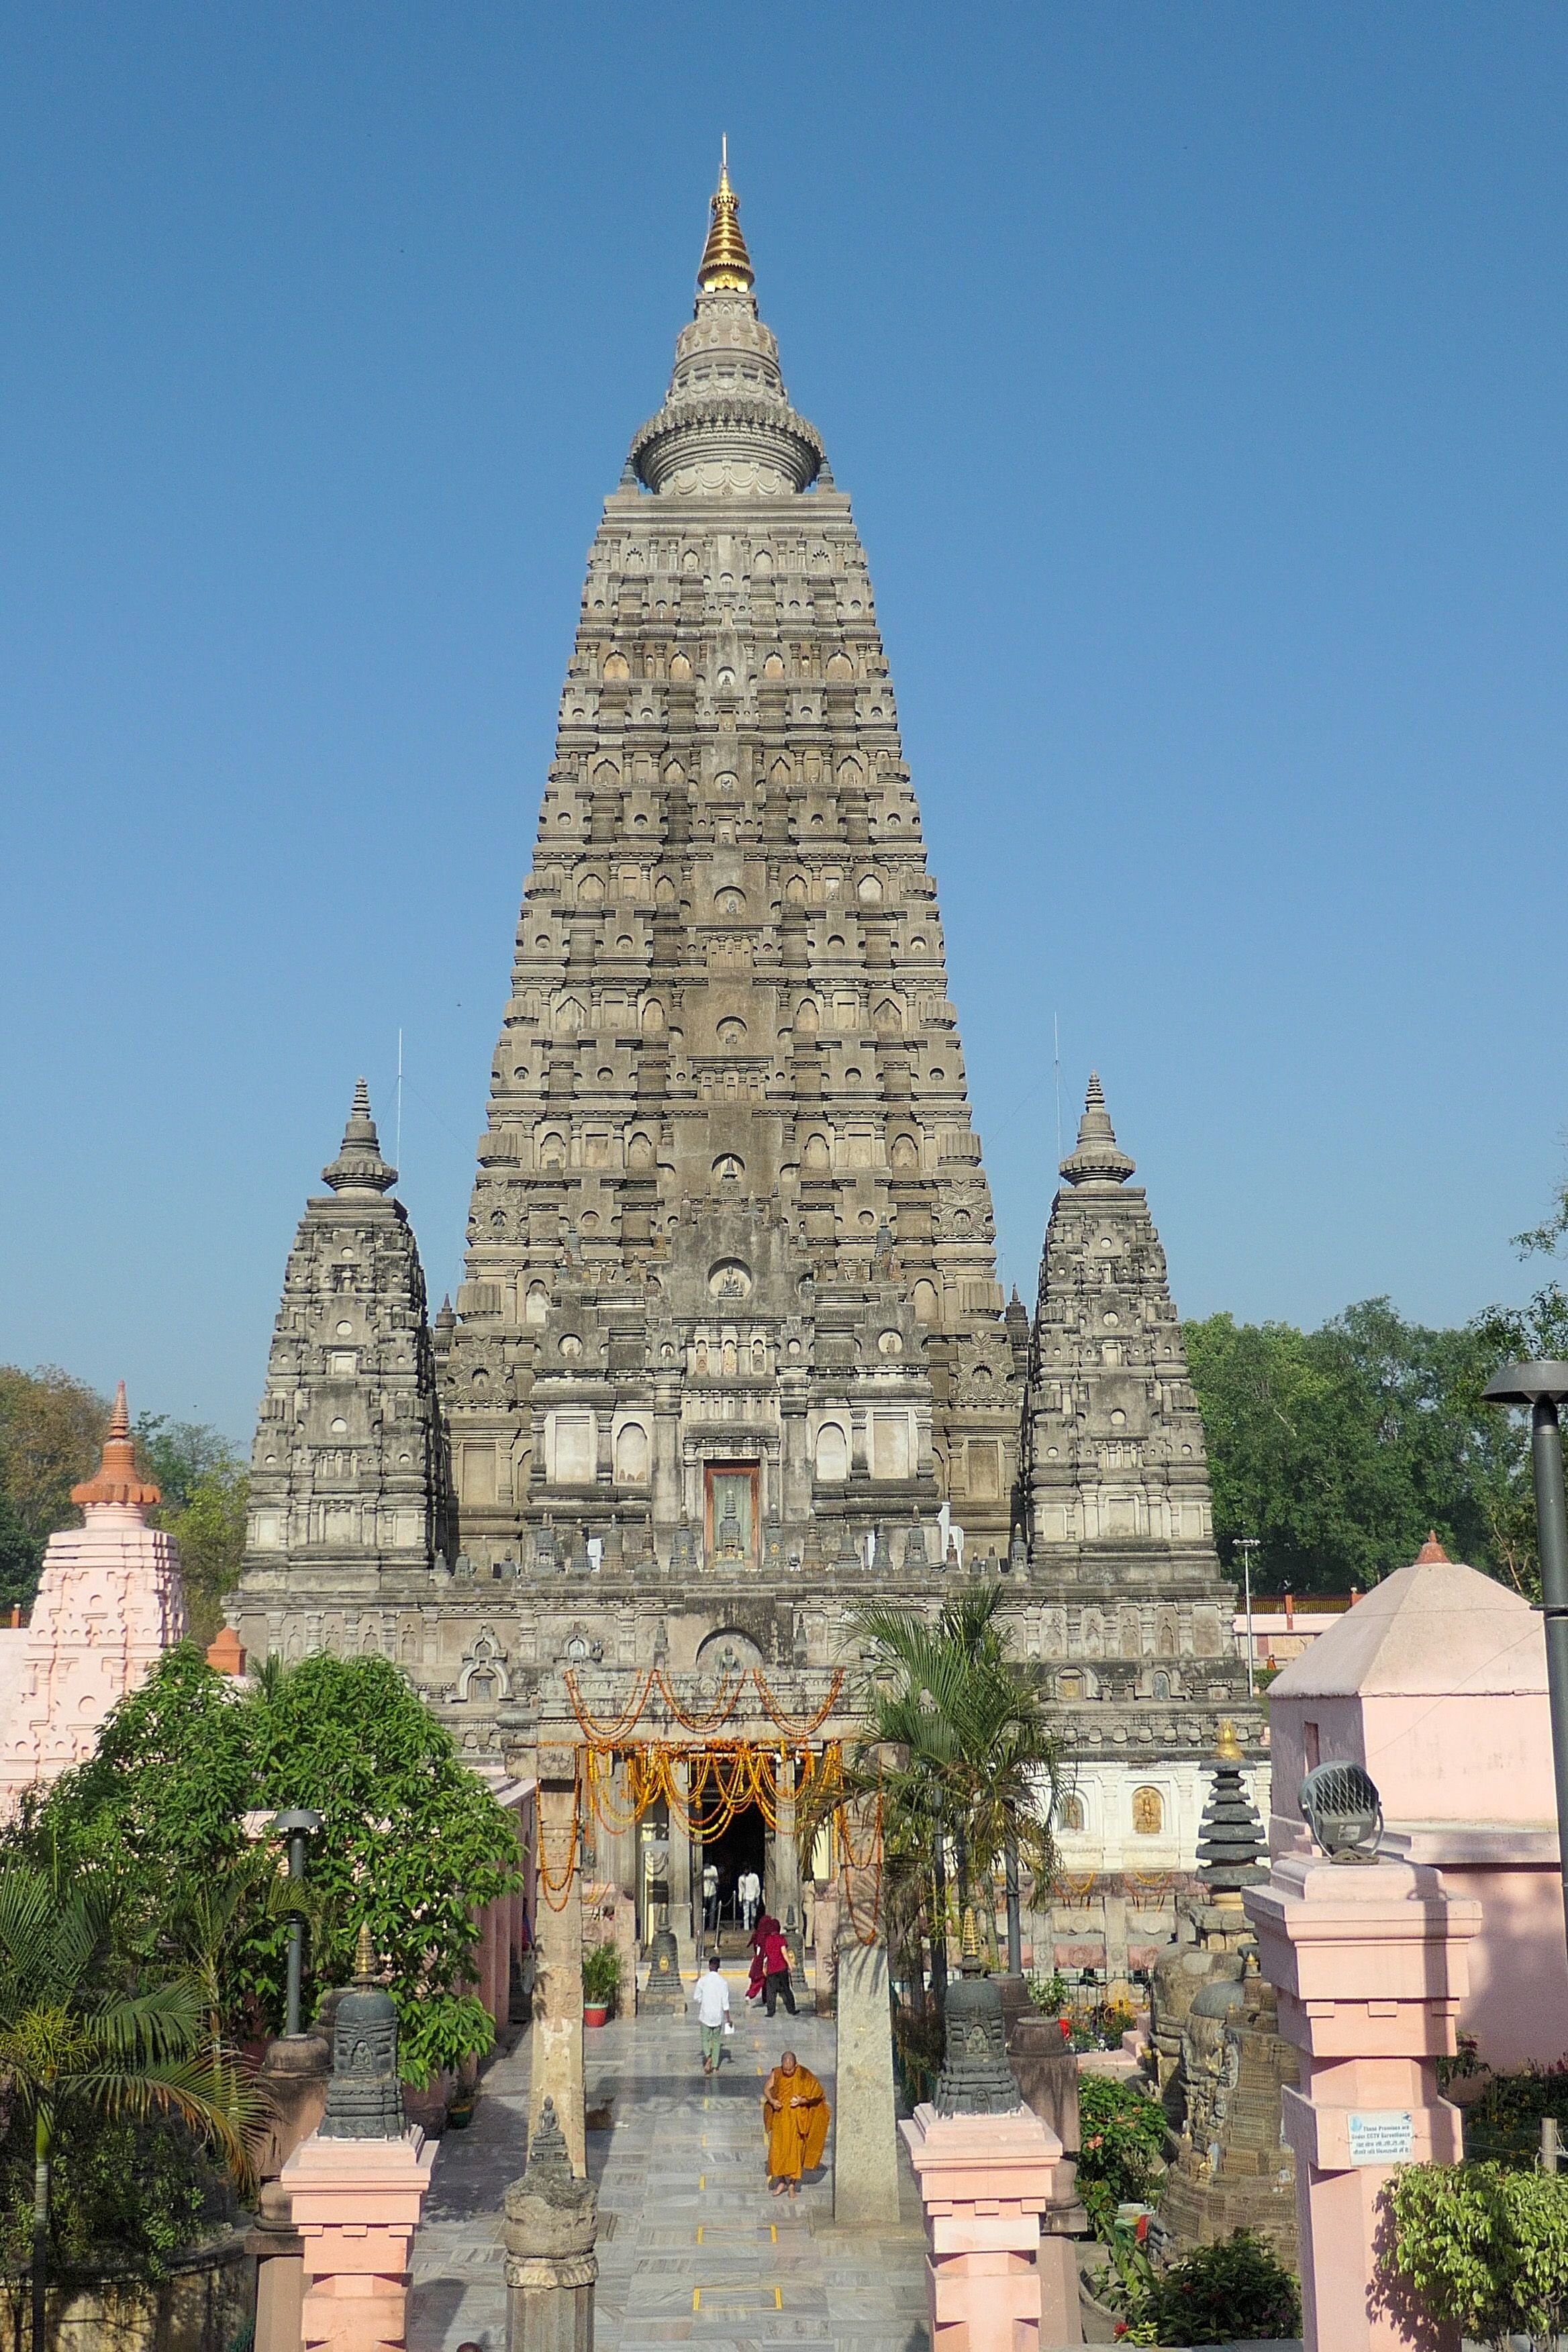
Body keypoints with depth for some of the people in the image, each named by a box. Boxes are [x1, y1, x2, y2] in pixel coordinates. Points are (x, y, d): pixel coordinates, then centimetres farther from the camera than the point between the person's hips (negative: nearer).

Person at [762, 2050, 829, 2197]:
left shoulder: (804, 2075, -14)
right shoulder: (776, 2073, -6)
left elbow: (819, 2093, -8)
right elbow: (766, 2089, 7)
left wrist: (803, 2100, -23)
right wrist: (771, 2100, -13)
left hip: (797, 2118, -2)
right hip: (780, 2118, 2)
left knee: (795, 2150, 0)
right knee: (778, 2150, 1)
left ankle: (792, 2185, 13)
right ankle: (781, 2182, 18)